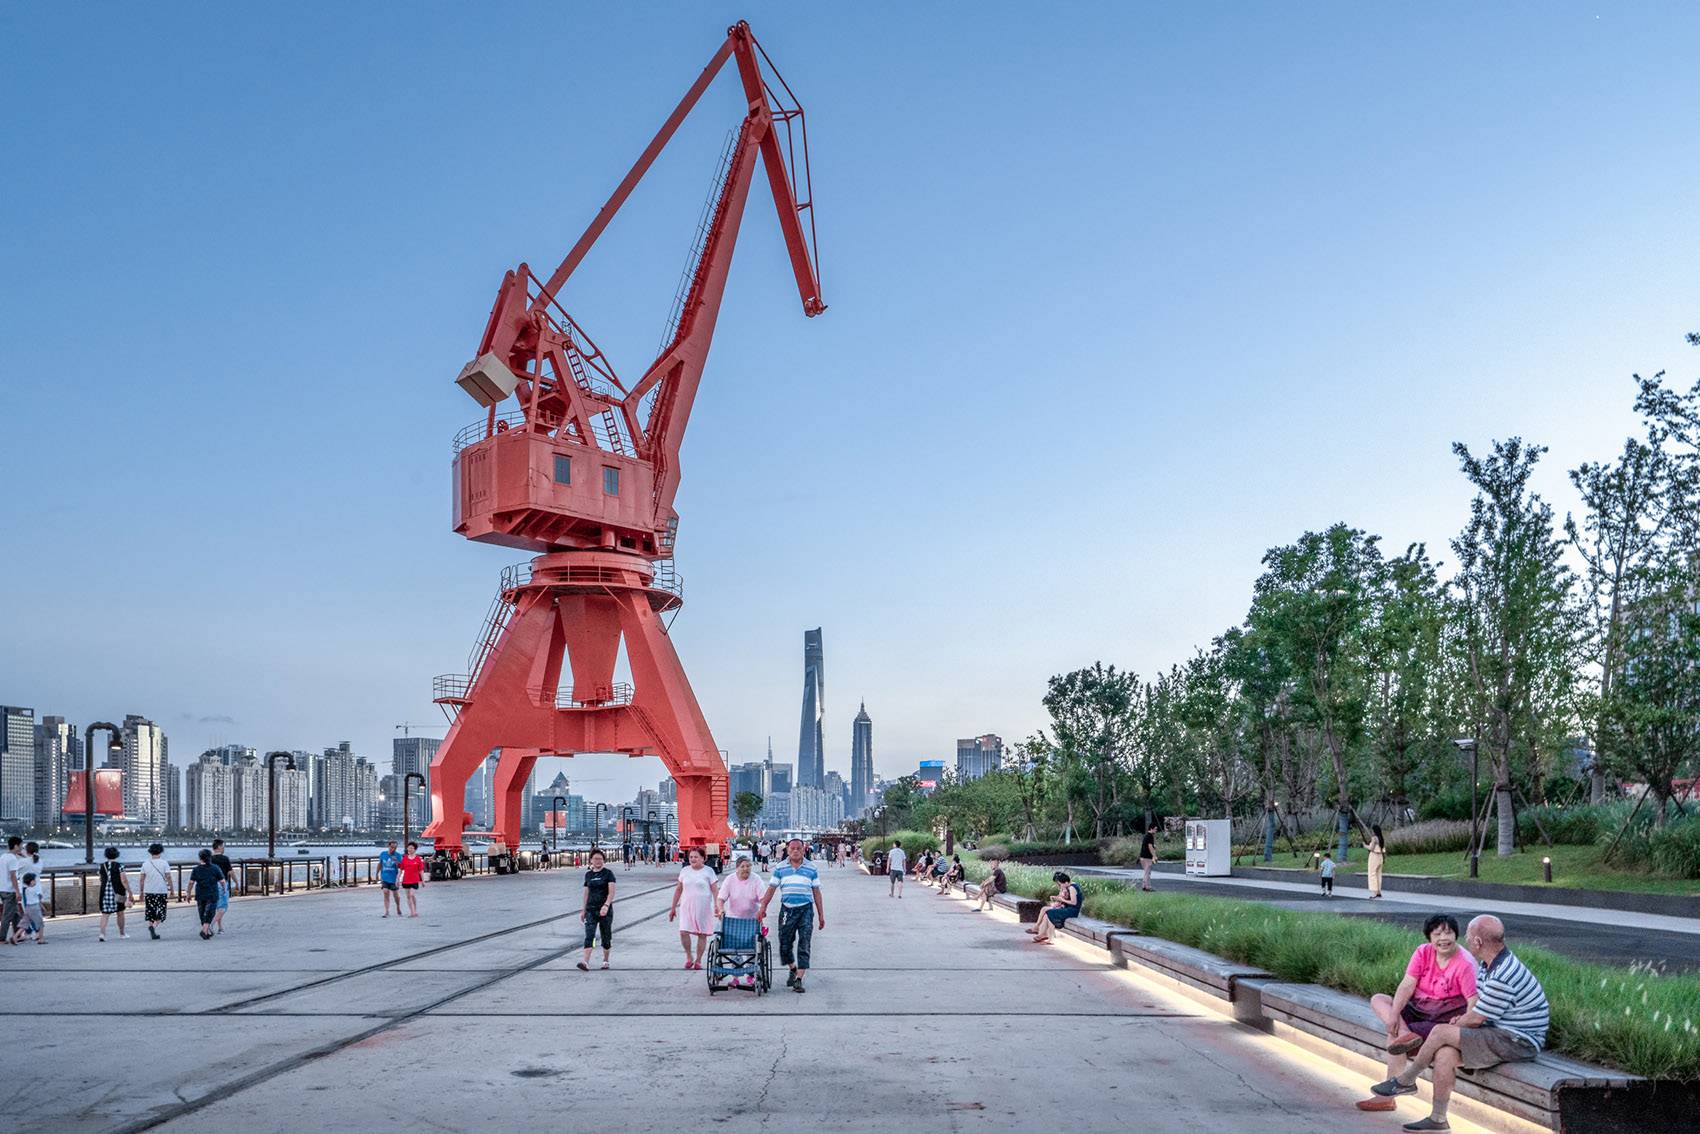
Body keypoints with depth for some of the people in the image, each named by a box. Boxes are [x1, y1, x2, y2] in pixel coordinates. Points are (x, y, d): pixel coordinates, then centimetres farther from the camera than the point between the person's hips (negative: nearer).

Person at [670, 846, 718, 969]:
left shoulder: (708, 871, -1)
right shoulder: (685, 871, 7)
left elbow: (714, 890, -2)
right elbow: (678, 890, 13)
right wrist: (673, 908, 13)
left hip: (704, 908, -2)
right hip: (687, 907, 2)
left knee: (702, 934, 3)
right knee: (683, 932, -12)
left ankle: (698, 960, 17)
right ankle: (689, 957, 9)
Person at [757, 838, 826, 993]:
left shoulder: (811, 869, 4)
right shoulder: (780, 868, 5)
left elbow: (817, 893, 6)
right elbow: (771, 889, 4)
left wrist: (821, 915, 5)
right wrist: (763, 908, -4)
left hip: (805, 909, -1)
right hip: (787, 909, 1)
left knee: (804, 945, -7)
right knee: (785, 944, 7)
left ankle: (799, 979, -7)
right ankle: (793, 969, 33)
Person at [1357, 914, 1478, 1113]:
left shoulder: (1465, 964, -15)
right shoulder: (1423, 952, 0)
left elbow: (1473, 1000, -19)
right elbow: (1407, 985, -6)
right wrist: (1394, 1013, -18)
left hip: (1445, 1017, -7)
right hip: (1418, 1008, 7)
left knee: (1393, 1034, -22)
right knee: (1378, 1000, -8)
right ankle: (1405, 1035, -31)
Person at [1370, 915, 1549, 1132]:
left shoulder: (1502, 977, -24)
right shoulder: (1488, 964, 9)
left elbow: (1476, 1019, -16)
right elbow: (1479, 1003, 21)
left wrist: (1456, 1025, 4)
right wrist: (1461, 1019, 2)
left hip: (1518, 1043, -9)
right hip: (1502, 1034, 9)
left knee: (1440, 1032, -16)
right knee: (1444, 1053, -12)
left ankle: (1406, 1080, 4)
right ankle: (1438, 1119, -7)